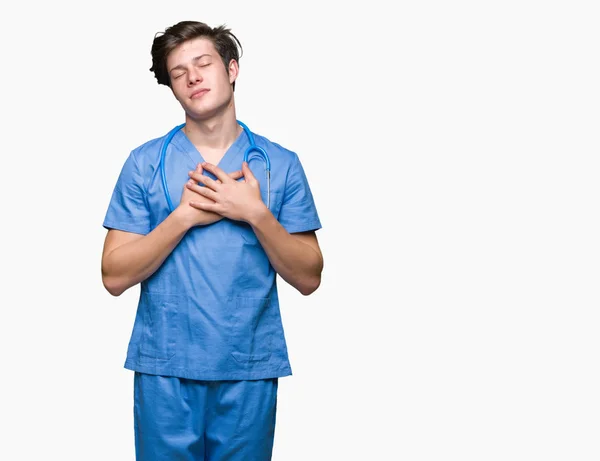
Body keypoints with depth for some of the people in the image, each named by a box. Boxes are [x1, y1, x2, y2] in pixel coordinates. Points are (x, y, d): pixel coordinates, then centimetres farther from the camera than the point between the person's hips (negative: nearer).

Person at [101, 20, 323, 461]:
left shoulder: (281, 164, 2)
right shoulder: (145, 163, 1)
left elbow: (308, 279, 0)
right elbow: (115, 277, -3)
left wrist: (256, 214, -13)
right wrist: (185, 215, -13)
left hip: (250, 370, 1)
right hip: (165, 369, 0)